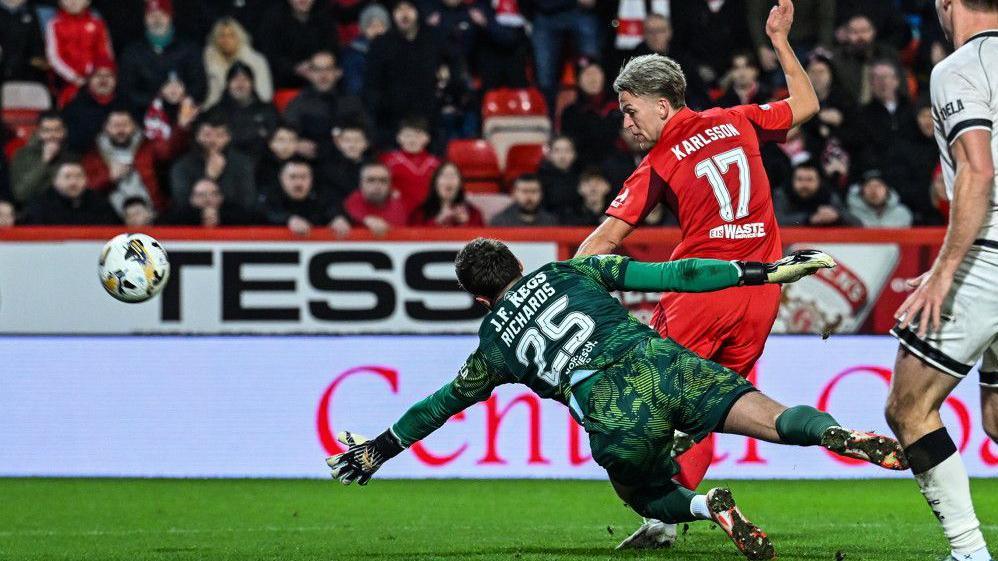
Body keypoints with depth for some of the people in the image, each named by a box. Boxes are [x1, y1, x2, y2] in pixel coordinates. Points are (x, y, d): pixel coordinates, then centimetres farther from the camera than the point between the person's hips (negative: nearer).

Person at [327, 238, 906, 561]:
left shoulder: (494, 344, 27)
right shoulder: (572, 270, 27)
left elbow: (442, 405, 40)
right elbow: (669, 275, 18)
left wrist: (377, 450, 56)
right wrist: (762, 271, 18)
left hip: (612, 416, -1)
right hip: (659, 359, 1)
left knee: (647, 496, 25)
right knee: (771, 416, -12)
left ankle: (707, 504, -9)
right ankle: (837, 434, -47)